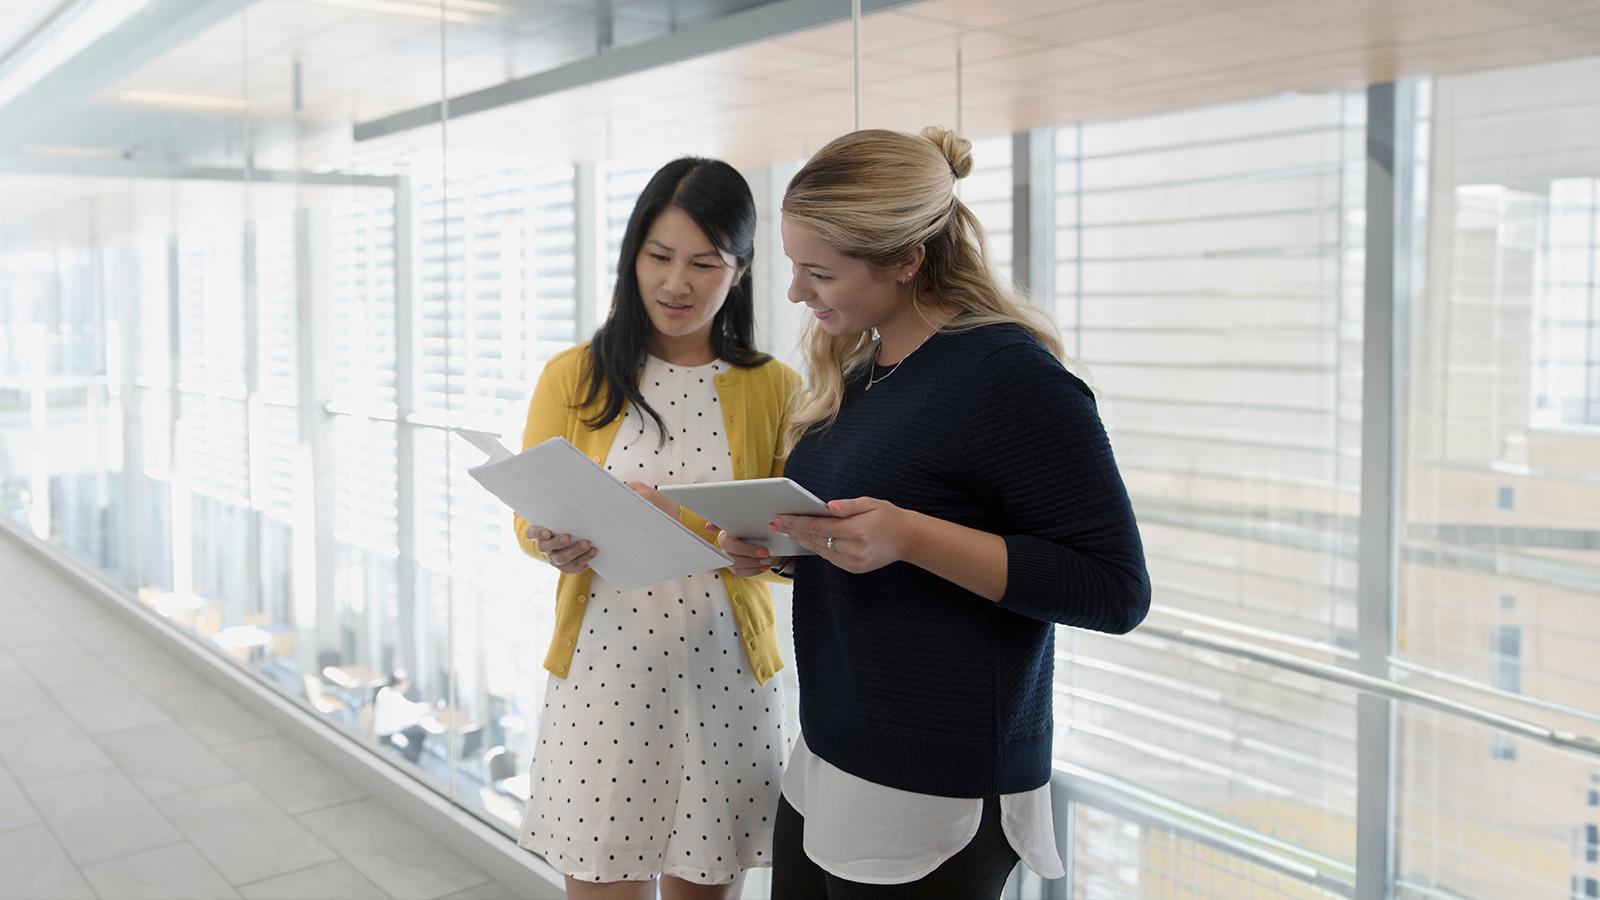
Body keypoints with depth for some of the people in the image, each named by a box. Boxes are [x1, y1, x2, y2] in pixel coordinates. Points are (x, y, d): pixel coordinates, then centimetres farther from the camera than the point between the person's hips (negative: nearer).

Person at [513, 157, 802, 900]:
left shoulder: (774, 390, 0)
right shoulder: (573, 378, 1)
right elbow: (528, 519, 4)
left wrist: (681, 521, -20)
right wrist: (557, 545, -20)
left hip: (722, 680, 0)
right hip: (599, 678, 0)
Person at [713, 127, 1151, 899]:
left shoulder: (1009, 374, -17)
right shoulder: (855, 369, 7)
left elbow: (1115, 590, -18)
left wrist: (911, 536, -26)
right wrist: (777, 549, -1)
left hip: (934, 800, -7)